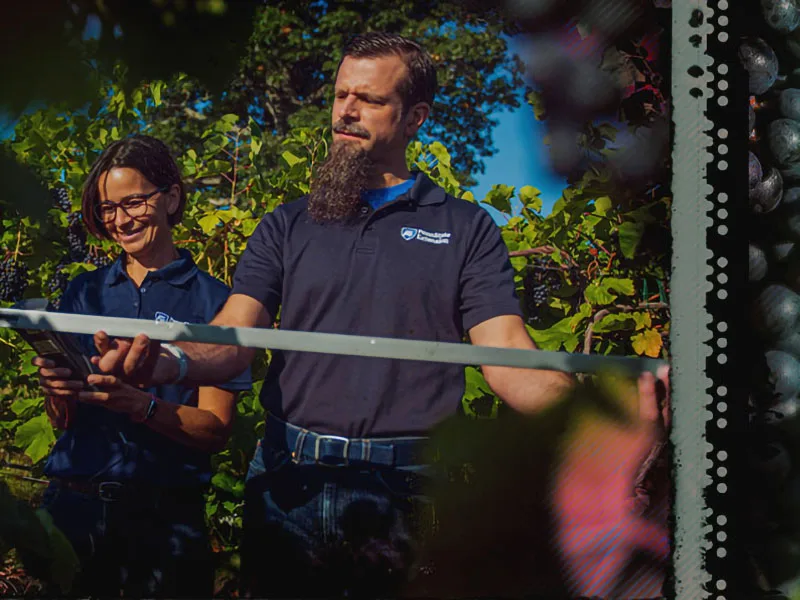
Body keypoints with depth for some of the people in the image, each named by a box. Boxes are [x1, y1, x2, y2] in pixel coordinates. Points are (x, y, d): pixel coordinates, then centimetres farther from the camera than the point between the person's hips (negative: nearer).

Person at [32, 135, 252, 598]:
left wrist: (142, 405, -23)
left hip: (166, 513, -3)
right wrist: (58, 391, -13)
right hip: (74, 504, 3)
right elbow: (63, 419, 9)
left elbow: (217, 431, -7)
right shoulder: (84, 293, 9)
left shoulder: (211, 299, -2)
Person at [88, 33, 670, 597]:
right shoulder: (288, 226, 12)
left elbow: (508, 359, -3)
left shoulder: (467, 229, 7)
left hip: (411, 492, -2)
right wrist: (171, 362, -24)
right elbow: (234, 338, 1)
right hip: (290, 481, 2)